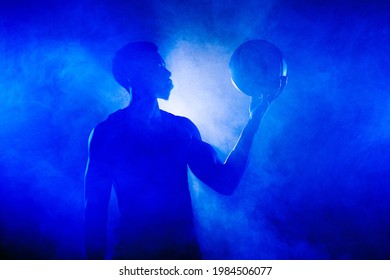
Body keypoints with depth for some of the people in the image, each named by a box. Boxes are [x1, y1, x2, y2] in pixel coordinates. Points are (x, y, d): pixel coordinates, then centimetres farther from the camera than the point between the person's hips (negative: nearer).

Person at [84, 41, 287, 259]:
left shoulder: (182, 127, 4)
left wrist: (254, 120, -5)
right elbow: (95, 207, -5)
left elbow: (224, 182, -3)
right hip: (135, 253, -3)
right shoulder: (107, 133, -5)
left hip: (185, 250, 4)